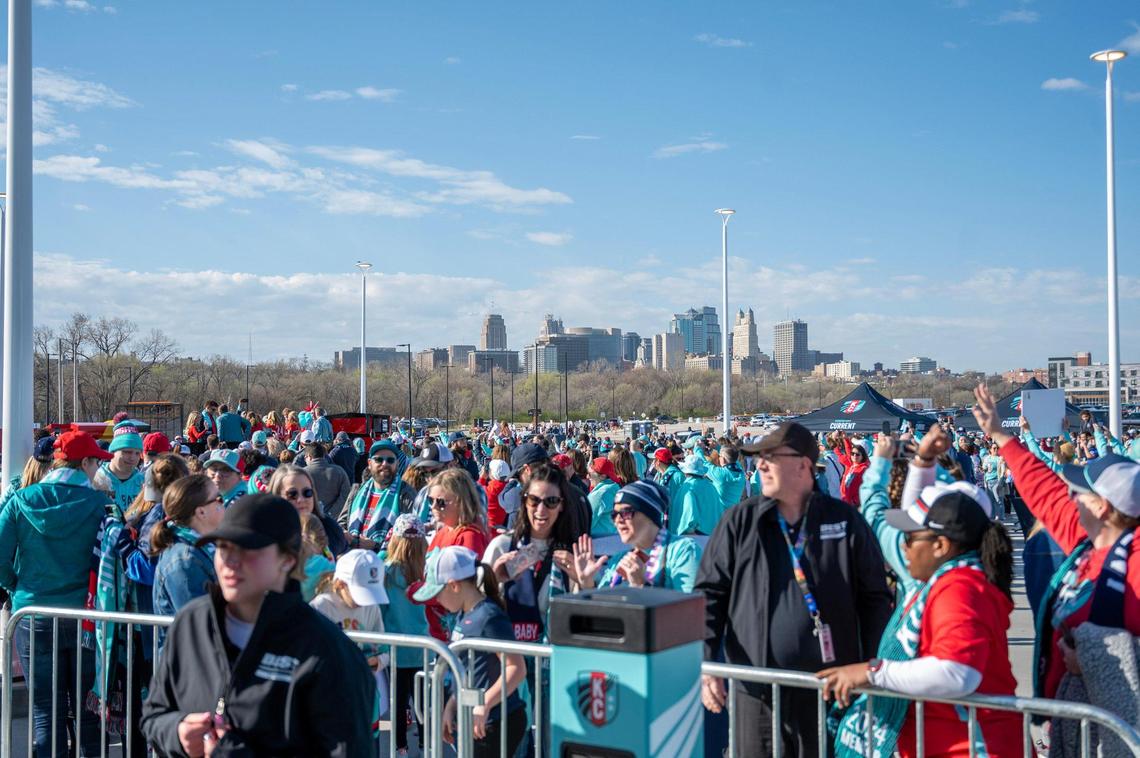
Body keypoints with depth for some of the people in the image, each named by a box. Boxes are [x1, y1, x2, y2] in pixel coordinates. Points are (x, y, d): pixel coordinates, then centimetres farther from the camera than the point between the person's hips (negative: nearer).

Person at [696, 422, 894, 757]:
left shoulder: (845, 521, 1)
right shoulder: (740, 522, 3)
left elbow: (875, 599, 5)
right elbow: (709, 596, 3)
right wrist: (705, 665, -8)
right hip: (756, 691, 1)